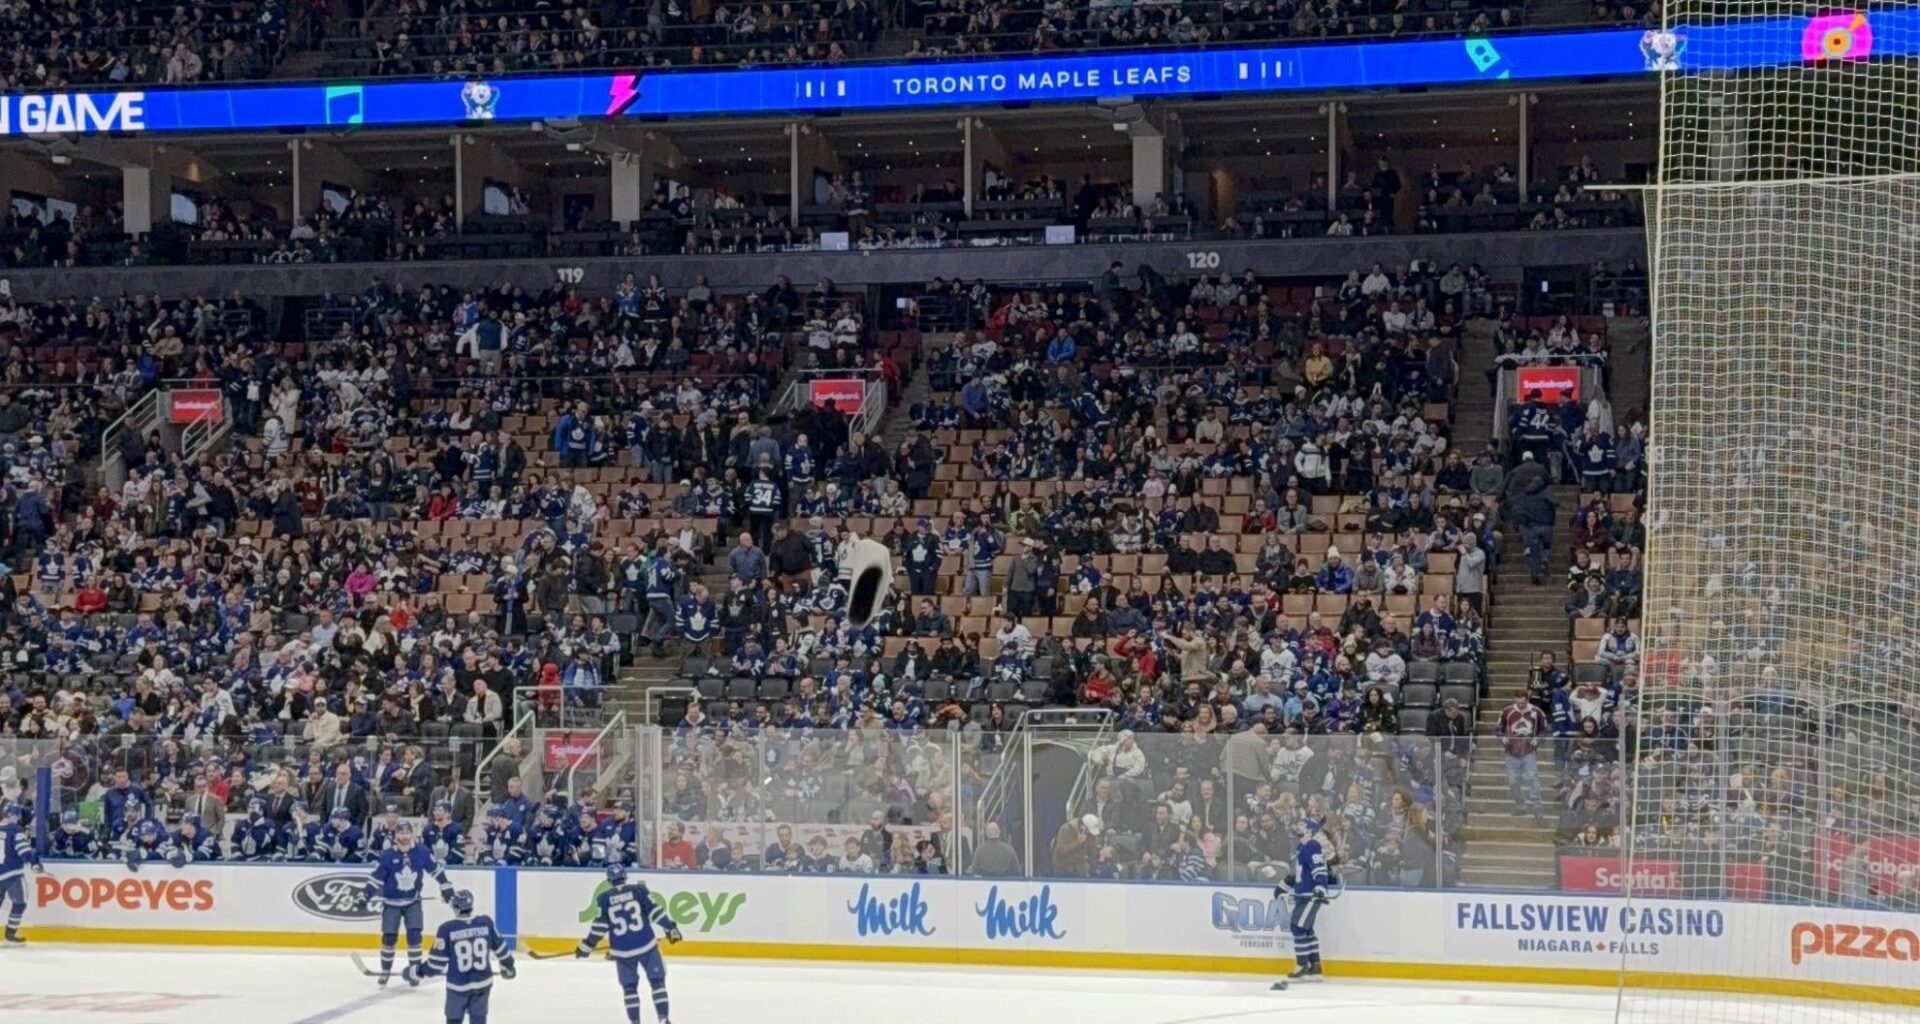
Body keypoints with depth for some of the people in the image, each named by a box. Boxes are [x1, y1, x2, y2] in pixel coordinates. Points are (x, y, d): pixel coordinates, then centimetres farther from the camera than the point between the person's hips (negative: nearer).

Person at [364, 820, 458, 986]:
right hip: (391, 902, -1)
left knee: (414, 935, -8)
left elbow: (437, 869, 2)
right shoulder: (387, 855, -15)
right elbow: (375, 877, -11)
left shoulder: (422, 852, -11)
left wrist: (447, 889, 5)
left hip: (412, 901, 1)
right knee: (388, 937, 1)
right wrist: (368, 896, -16)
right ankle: (385, 971, 17)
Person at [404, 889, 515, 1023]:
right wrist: (508, 964, 26)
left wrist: (417, 971, 4)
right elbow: (500, 947, 7)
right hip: (483, 982, 2)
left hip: (458, 985, -2)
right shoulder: (486, 923, -6)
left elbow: (437, 962, -11)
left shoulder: (447, 929, -15)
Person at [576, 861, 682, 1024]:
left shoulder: (604, 899, 0)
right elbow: (655, 911, -4)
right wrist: (670, 928, 4)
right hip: (646, 945, -1)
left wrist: (586, 946, 10)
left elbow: (599, 927, 0)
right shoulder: (639, 890, -1)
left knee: (629, 986, 14)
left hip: (622, 950, 1)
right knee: (657, 981, 9)